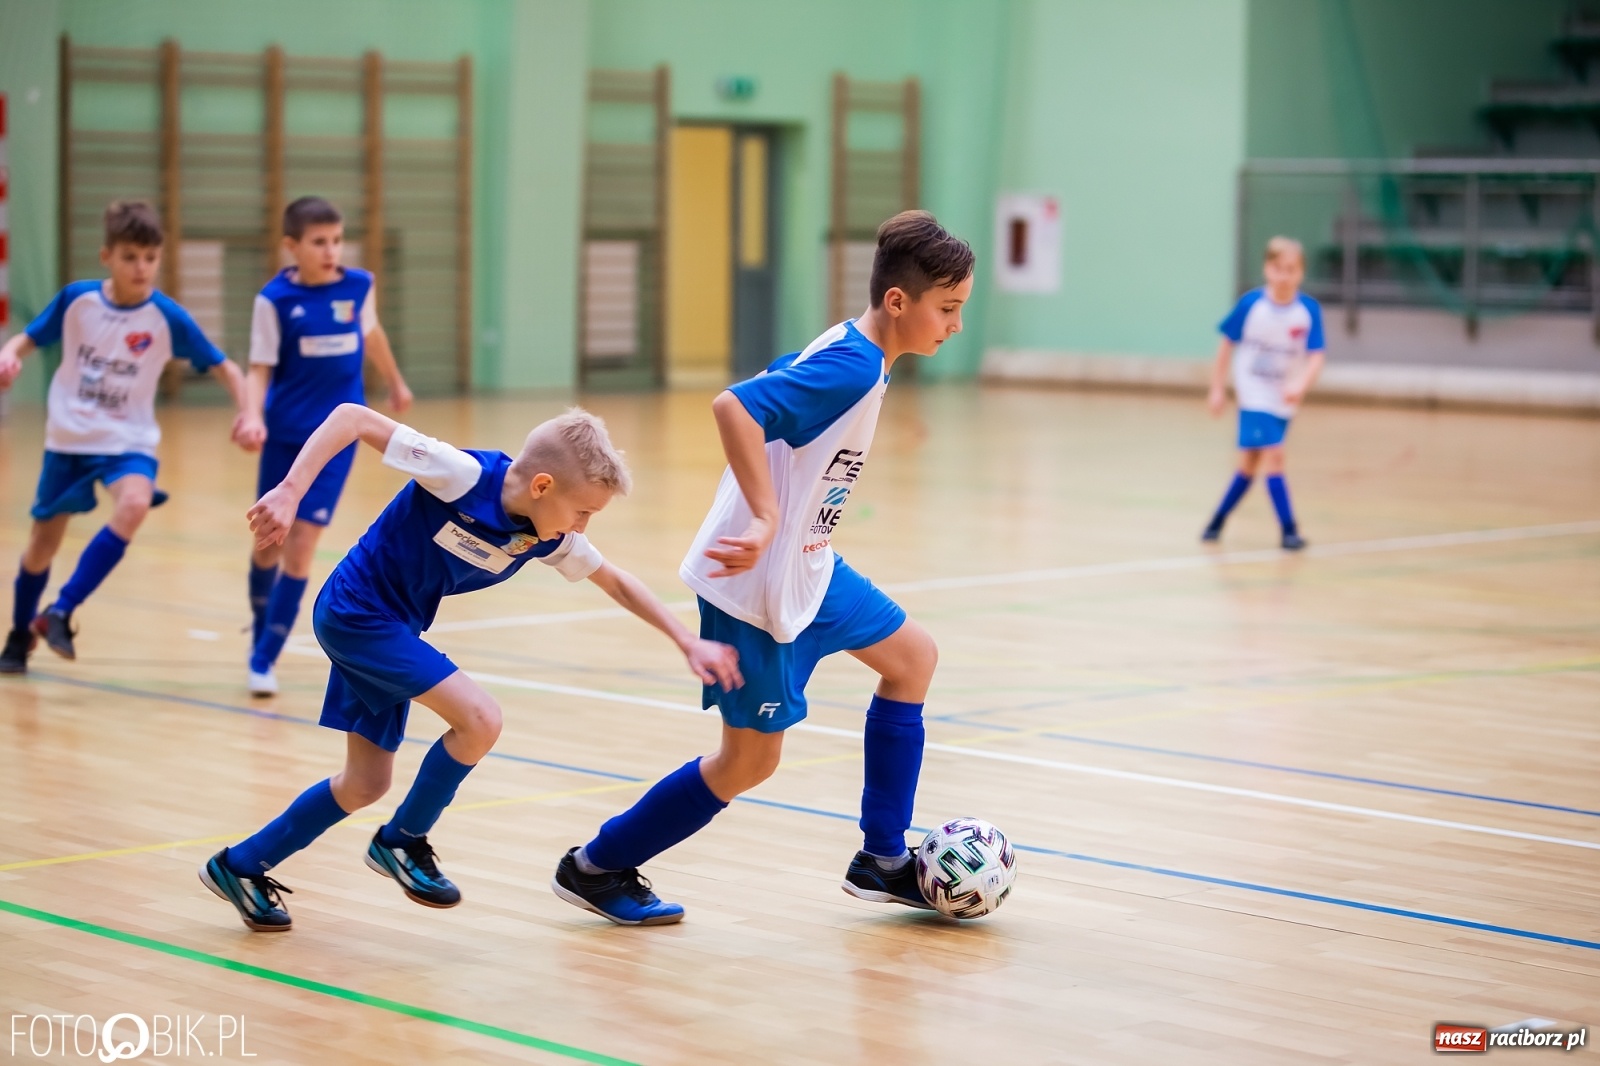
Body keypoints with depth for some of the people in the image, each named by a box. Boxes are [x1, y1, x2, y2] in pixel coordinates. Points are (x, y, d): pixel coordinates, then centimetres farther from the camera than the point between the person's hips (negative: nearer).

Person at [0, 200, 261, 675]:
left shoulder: (167, 317, -13)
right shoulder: (76, 298, -10)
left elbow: (223, 368, -7)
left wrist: (247, 413, -23)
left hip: (128, 441, -2)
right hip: (67, 439, 2)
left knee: (134, 505, -33)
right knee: (43, 543, 11)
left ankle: (61, 612, -23)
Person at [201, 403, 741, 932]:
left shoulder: (549, 538, -7)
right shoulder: (461, 475, -28)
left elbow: (617, 583, 9)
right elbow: (351, 417, -26)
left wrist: (689, 642, 3)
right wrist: (290, 492, -35)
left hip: (394, 629, 8)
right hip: (356, 610, -8)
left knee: (366, 783, 12)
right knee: (479, 719, -18)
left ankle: (241, 866, 27)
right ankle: (403, 841, 1)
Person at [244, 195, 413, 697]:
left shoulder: (360, 286, -3)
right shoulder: (275, 299, -10)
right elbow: (261, 368, -9)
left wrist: (396, 382, 33)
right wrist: (253, 416, -28)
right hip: (284, 434, 0)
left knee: (300, 546, -8)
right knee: (268, 543, 11)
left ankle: (265, 659, -2)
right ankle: (261, 633, 36)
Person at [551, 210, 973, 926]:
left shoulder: (848, 350, 5)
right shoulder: (853, 369, -24)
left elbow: (773, 389, 19)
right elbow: (732, 406, -35)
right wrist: (766, 521, -35)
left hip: (808, 568, 10)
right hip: (759, 584, -10)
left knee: (912, 657, 18)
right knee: (749, 760, 1)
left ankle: (882, 862, 23)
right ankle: (596, 867, 18)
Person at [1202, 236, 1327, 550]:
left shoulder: (1310, 310, -12)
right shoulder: (1250, 304, -14)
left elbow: (1315, 356, -13)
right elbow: (1227, 344, -4)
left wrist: (1300, 385, -32)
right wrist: (1218, 389, -2)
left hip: (1283, 401, 3)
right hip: (1254, 396, -3)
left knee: (1250, 464, 12)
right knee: (1273, 456, -16)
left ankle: (1217, 521, 29)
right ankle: (1289, 530, -11)